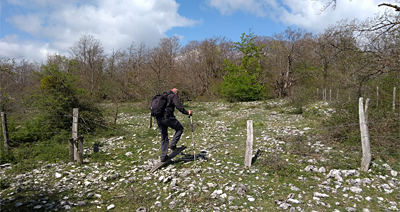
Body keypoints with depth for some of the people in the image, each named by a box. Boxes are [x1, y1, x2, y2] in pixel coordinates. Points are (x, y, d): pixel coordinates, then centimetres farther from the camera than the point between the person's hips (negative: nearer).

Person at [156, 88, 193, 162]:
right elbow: (178, 106, -13)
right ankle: (172, 144, 0)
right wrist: (187, 112, -13)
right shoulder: (174, 96, 4)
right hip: (168, 117, -7)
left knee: (164, 137, 15)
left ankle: (163, 156, 15)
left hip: (159, 119, 7)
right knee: (180, 129, 14)